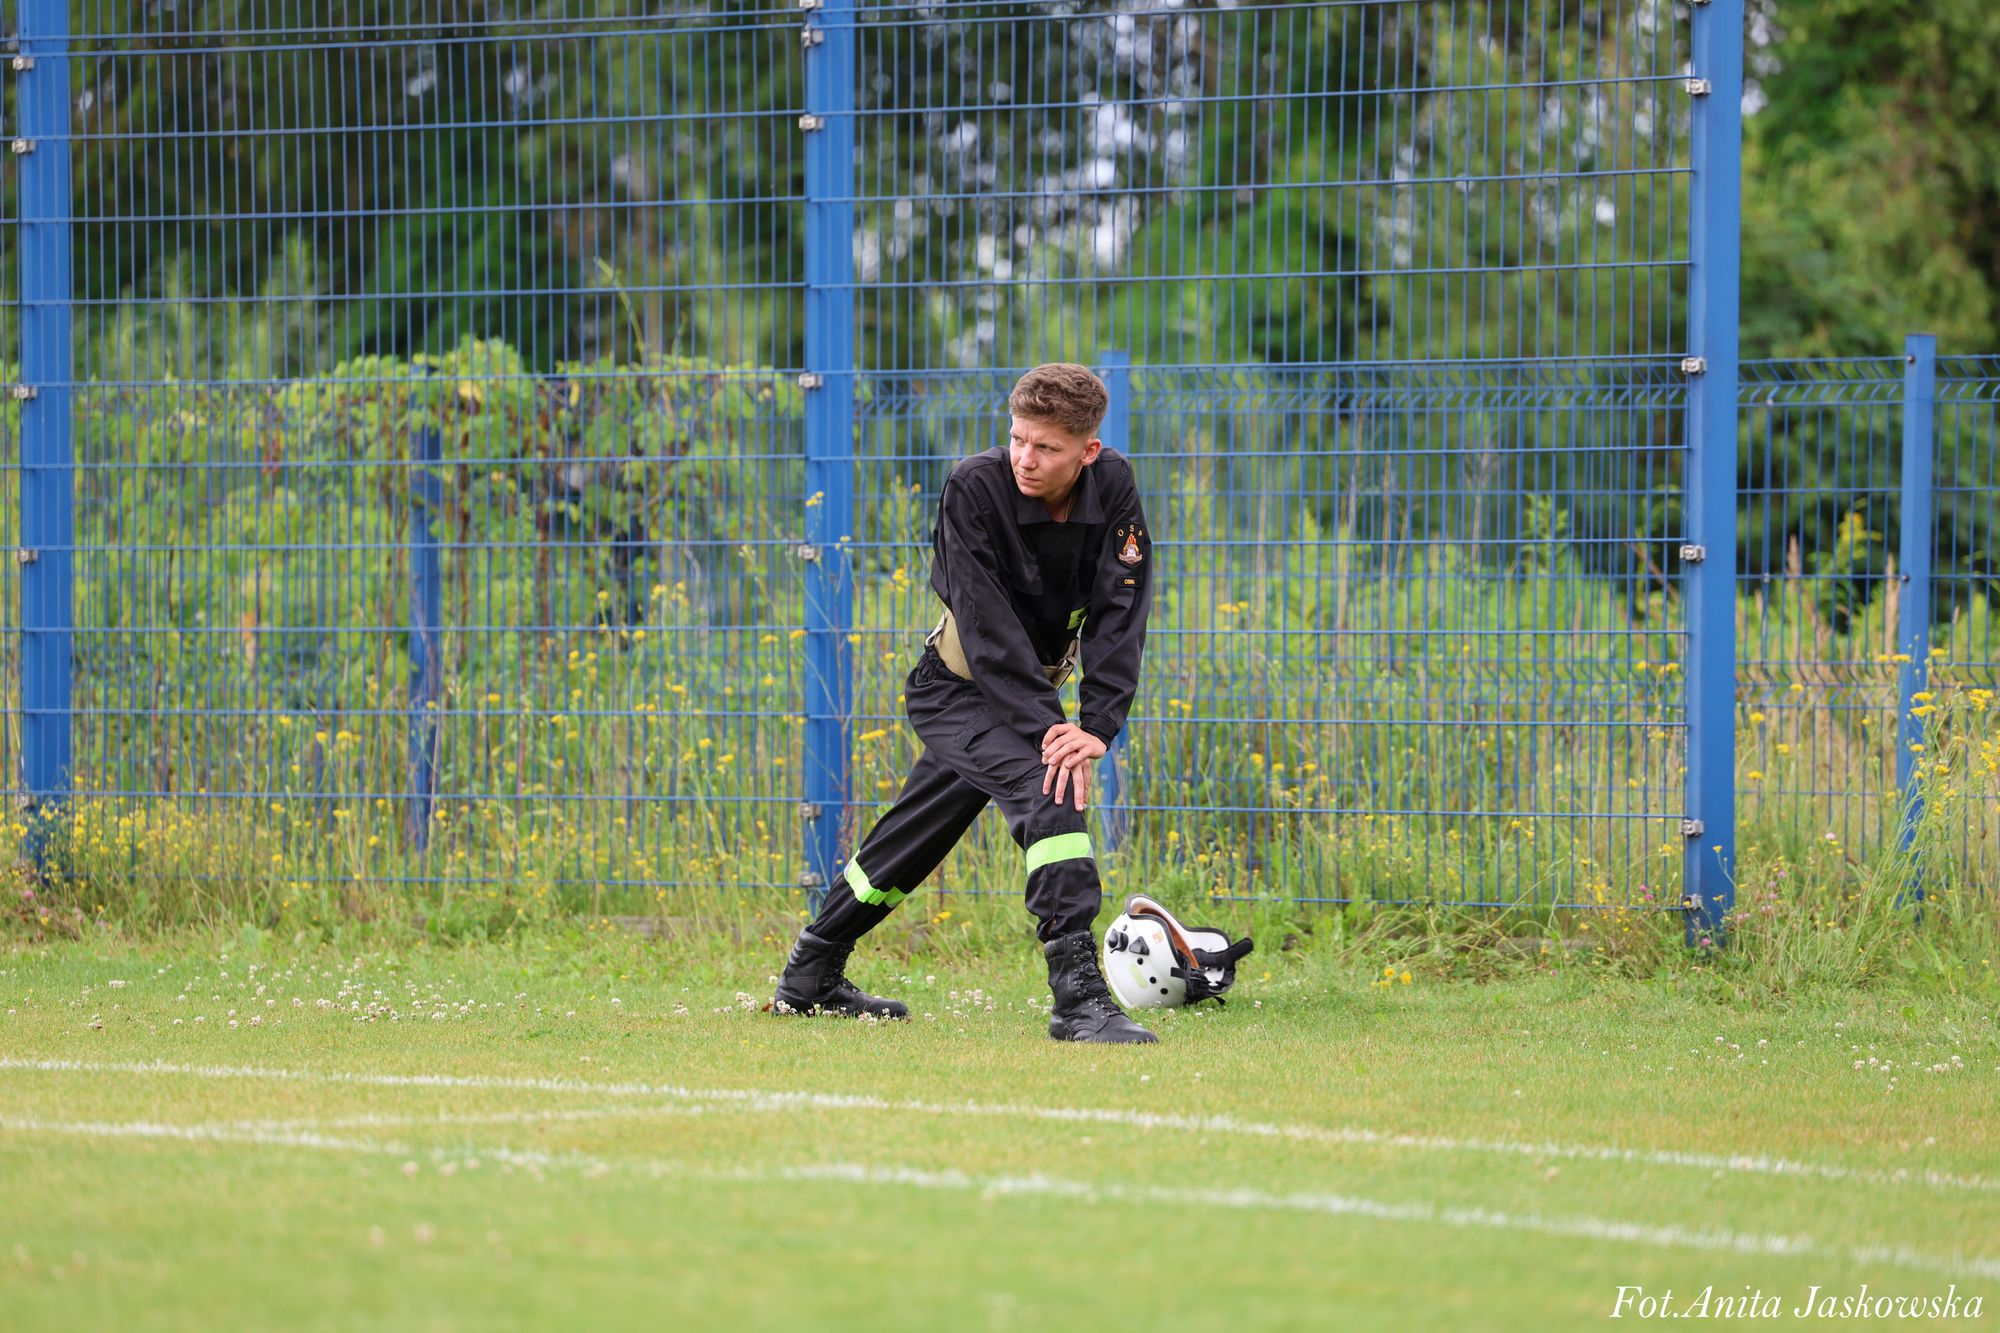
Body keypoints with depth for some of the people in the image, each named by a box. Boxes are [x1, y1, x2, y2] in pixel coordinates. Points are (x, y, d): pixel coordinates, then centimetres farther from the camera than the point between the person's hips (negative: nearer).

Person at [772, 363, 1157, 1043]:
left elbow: (1119, 615, -15)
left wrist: (1096, 727, -27)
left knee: (916, 836, 17)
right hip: (959, 688, -6)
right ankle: (1077, 993, -33)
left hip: (1032, 689, 6)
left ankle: (810, 976, 35)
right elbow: (989, 629, -27)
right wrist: (1044, 728, -34)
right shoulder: (975, 487, -24)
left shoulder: (1113, 489, -12)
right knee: (1046, 788, -28)